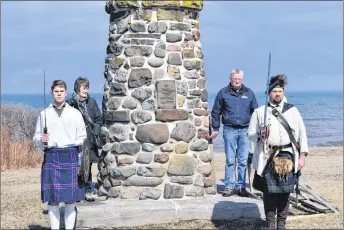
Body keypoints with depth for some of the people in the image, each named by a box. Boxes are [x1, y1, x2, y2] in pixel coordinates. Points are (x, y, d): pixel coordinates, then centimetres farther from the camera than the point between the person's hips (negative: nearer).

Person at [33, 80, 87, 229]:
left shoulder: (75, 113, 8)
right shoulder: (44, 114, 10)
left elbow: (82, 137, 8)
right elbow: (36, 138, 12)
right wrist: (41, 140, -9)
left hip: (70, 157, 0)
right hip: (51, 157, 1)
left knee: (70, 199, 1)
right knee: (53, 199, 1)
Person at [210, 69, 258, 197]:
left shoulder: (249, 93, 10)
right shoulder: (223, 93, 4)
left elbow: (256, 111, 15)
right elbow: (216, 112, 8)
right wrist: (215, 129, 4)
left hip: (245, 130, 2)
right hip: (229, 130, -2)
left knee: (243, 161, 3)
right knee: (230, 160, 1)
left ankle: (241, 186, 10)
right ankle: (229, 186, 6)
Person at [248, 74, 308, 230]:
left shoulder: (292, 110, 9)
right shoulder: (259, 112, 6)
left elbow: (302, 134, 8)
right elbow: (250, 133, 7)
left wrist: (302, 155, 1)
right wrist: (260, 135, -16)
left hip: (287, 156, 1)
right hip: (267, 157, -1)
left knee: (285, 191, 4)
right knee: (269, 192, 0)